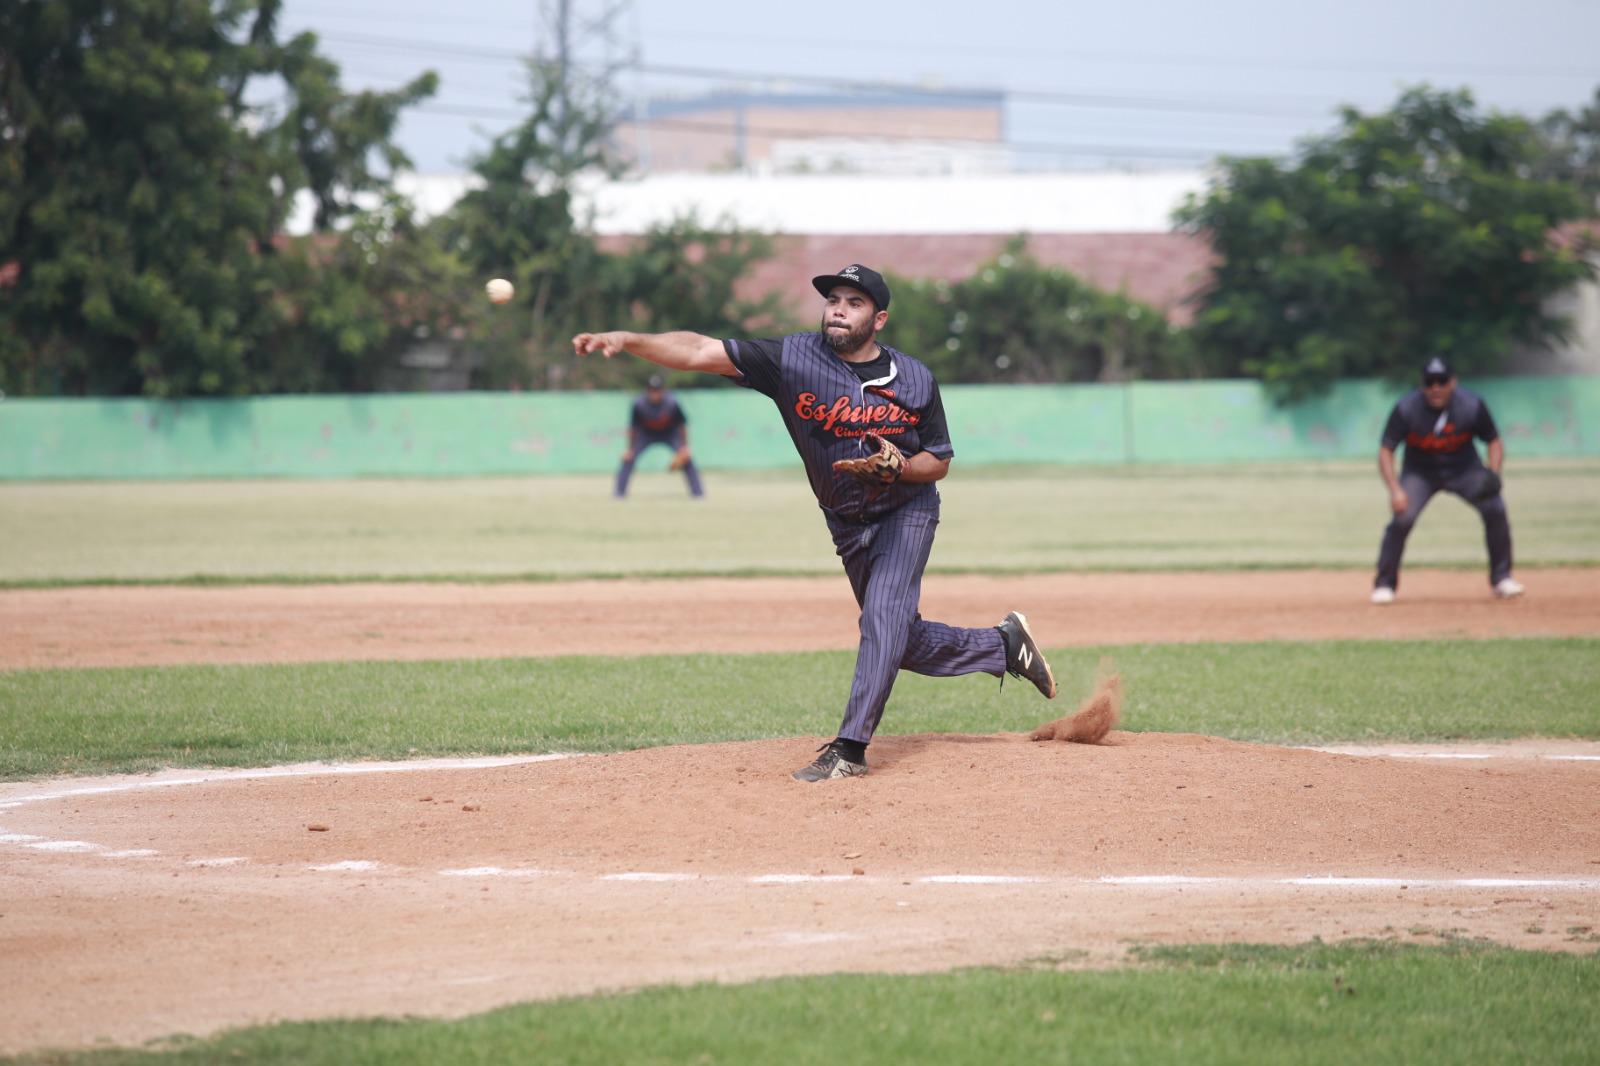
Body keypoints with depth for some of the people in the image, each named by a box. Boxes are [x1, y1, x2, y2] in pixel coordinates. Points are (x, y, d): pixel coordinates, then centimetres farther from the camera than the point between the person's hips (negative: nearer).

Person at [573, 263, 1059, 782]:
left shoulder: (915, 380, -14)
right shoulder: (793, 359, -15)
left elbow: (939, 461, -4)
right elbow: (700, 352, -24)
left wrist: (897, 468, -26)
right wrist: (626, 340, -37)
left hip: (906, 511, -3)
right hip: (847, 522, 3)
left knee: (883, 619, -21)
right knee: (900, 641, 11)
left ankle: (850, 748, -21)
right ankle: (1004, 644, 34)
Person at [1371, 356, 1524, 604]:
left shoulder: (1472, 405, -20)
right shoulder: (1406, 409, -23)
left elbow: (1494, 442, -7)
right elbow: (1385, 451, -18)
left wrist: (1492, 474, -27)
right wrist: (1395, 490, -32)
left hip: (1464, 469, 1)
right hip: (1420, 472, -1)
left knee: (1495, 509, -19)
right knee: (1402, 518, -23)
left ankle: (1501, 578, -1)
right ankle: (1384, 584, -4)